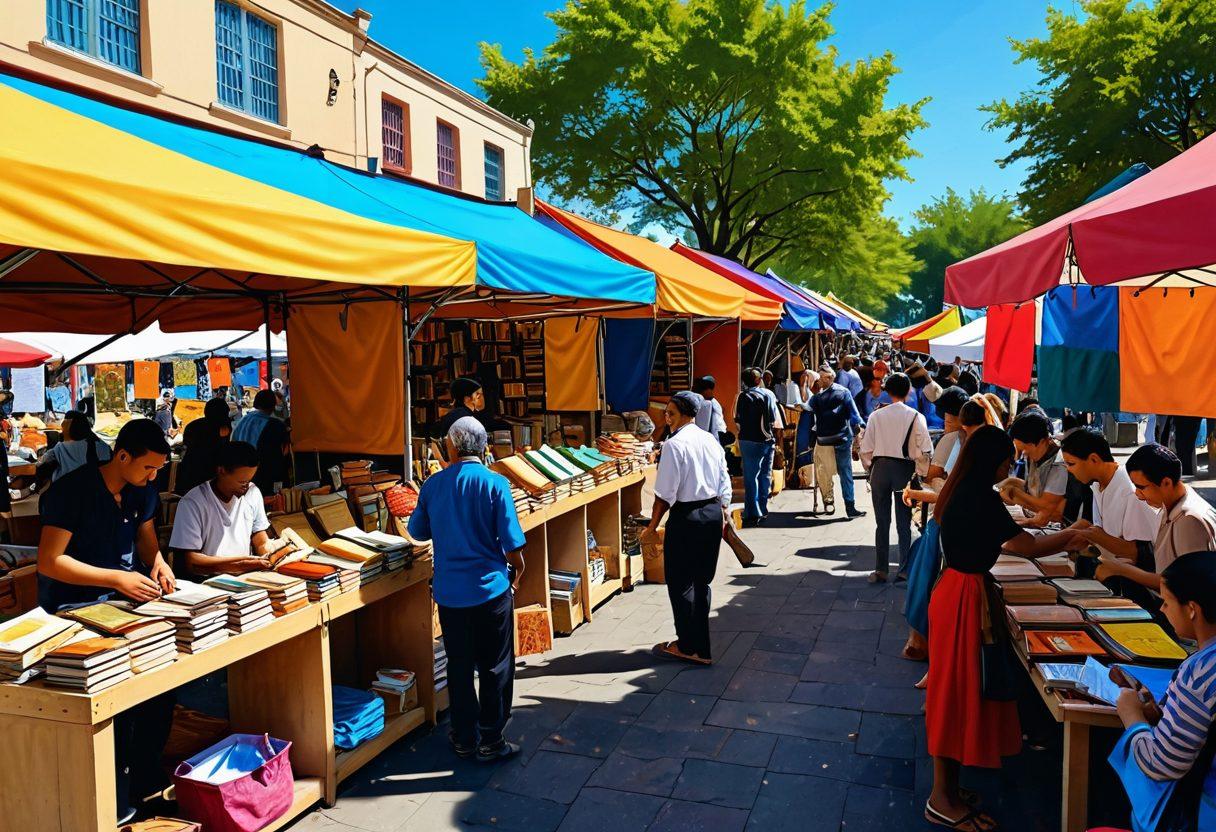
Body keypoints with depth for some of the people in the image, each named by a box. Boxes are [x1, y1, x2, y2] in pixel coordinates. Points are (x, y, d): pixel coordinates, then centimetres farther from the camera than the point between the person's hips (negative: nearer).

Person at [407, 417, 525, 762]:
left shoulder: (433, 484, -2)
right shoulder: (495, 484, -11)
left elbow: (417, 531, 13)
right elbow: (512, 543, -11)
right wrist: (516, 573, 8)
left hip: (449, 592, 3)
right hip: (491, 590, -3)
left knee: (459, 667, 15)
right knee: (495, 668, 10)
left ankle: (464, 738, 26)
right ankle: (491, 742, 16)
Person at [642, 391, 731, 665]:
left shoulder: (674, 444, -15)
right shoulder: (711, 440, 8)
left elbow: (665, 493, -16)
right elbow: (724, 484, 12)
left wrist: (653, 526, -8)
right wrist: (723, 513, 21)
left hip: (686, 515, -8)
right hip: (714, 513, 8)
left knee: (680, 583, 4)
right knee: (701, 581, 16)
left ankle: (689, 647, 11)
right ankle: (699, 643, 25)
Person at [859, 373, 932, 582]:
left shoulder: (876, 416, -3)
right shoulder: (915, 416, -7)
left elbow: (866, 449, -1)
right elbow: (926, 450, -9)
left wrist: (870, 469, 13)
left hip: (880, 468, 1)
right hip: (905, 469, -1)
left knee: (882, 522, 9)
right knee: (904, 523, 9)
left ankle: (880, 570, 12)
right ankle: (905, 569, 11)